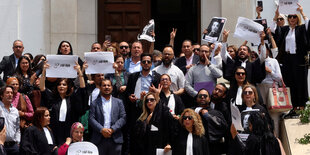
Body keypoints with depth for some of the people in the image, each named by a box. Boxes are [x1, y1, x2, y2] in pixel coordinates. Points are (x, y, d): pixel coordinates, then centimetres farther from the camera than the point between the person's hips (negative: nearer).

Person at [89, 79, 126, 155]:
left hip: (115, 139, 1)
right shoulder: (94, 103, 8)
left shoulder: (119, 102, 12)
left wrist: (112, 129, -10)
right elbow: (91, 119, -1)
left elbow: (123, 118, 3)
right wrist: (102, 130, -15)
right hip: (99, 140, -1)